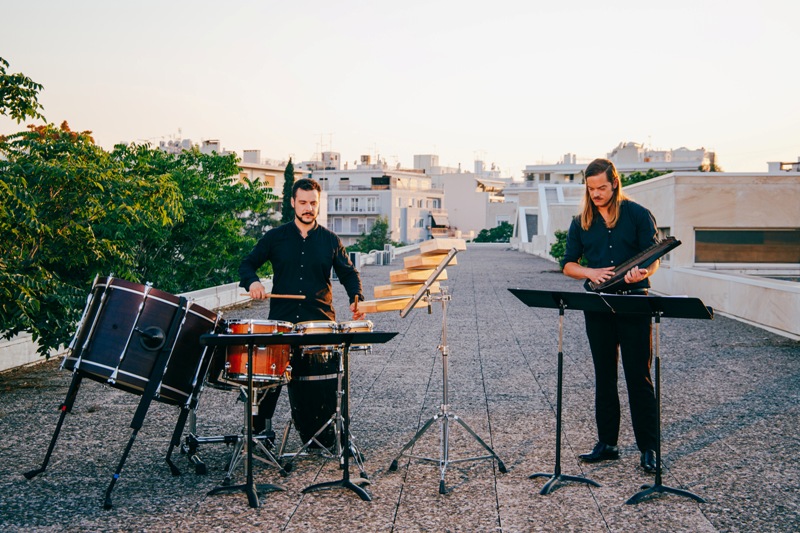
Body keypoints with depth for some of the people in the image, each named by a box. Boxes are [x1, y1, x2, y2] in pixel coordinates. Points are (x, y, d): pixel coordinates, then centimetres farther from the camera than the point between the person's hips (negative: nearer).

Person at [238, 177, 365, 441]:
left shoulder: (330, 240, 9)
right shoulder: (275, 237, 6)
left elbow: (348, 273, 13)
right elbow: (247, 264, 11)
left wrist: (356, 299, -6)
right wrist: (252, 282, -12)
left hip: (321, 321, 1)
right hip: (281, 320, 0)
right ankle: (260, 427, 18)